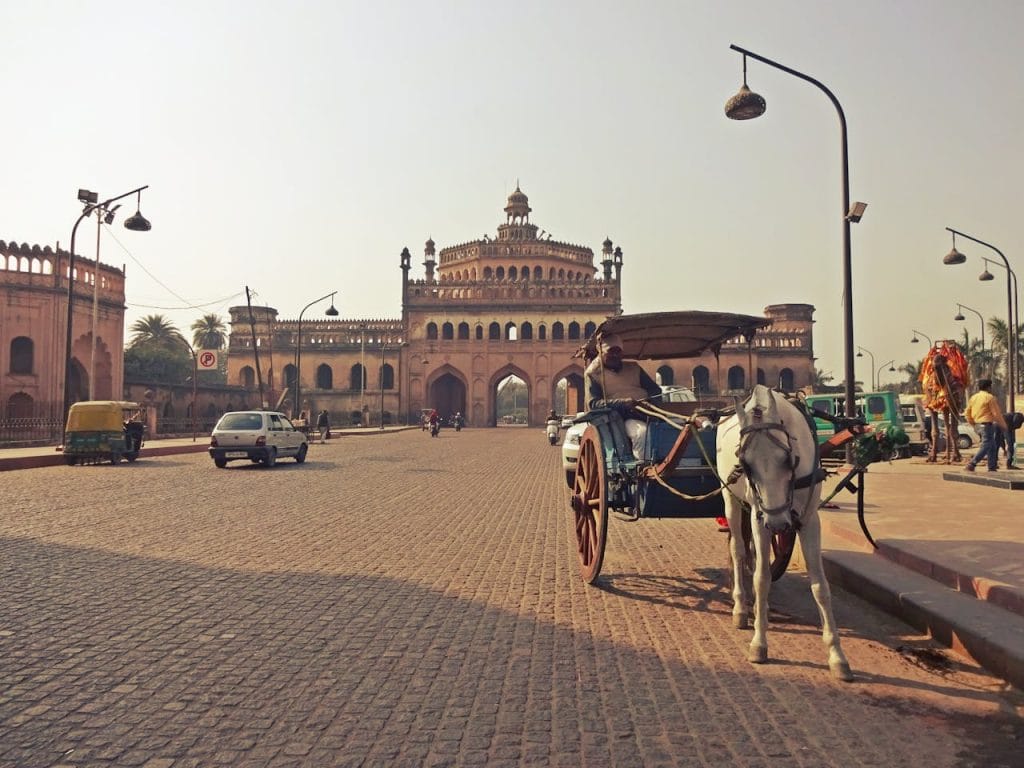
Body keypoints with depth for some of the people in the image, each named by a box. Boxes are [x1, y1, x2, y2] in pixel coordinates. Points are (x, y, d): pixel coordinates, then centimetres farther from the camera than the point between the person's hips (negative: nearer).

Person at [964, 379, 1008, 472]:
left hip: (978, 424, 8)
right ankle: (971, 464, -17)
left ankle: (992, 467, 19)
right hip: (987, 424, -8)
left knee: (992, 446, 17)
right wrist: (1004, 426, 0)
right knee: (986, 445, -7)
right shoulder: (990, 398, -10)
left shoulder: (973, 397, 11)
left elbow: (968, 413, 14)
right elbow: (997, 414, -9)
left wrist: (973, 424, 26)